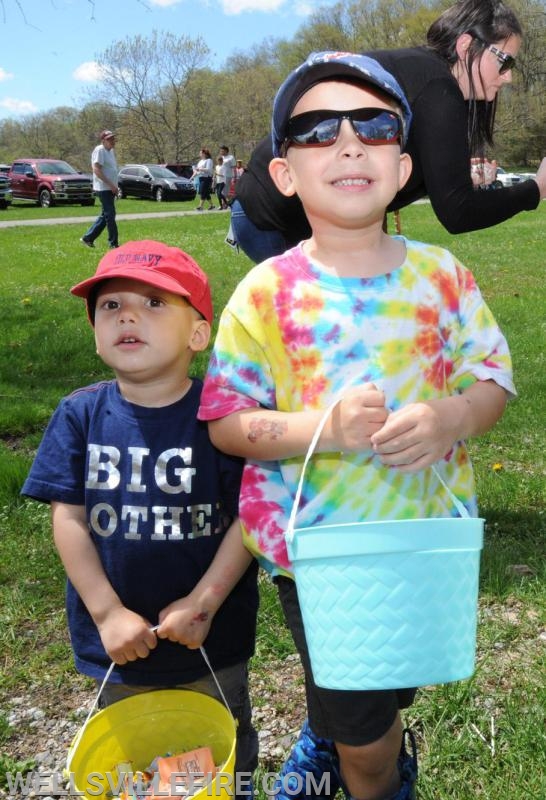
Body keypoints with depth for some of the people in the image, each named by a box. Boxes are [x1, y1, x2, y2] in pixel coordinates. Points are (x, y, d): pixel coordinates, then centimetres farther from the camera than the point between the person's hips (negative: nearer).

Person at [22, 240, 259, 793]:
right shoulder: (81, 415, -10)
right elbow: (68, 518, -10)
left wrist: (204, 602, -20)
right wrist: (108, 613, -15)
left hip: (212, 635, -1)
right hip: (120, 641, 2)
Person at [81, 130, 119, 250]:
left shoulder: (111, 151, 18)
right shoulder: (99, 150, -11)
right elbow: (96, 169, -20)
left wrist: (115, 187, 15)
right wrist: (111, 184, -22)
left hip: (110, 189, 10)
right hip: (103, 189, -10)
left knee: (105, 216, 13)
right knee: (110, 215, -8)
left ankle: (87, 238, 20)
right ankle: (113, 243, -2)